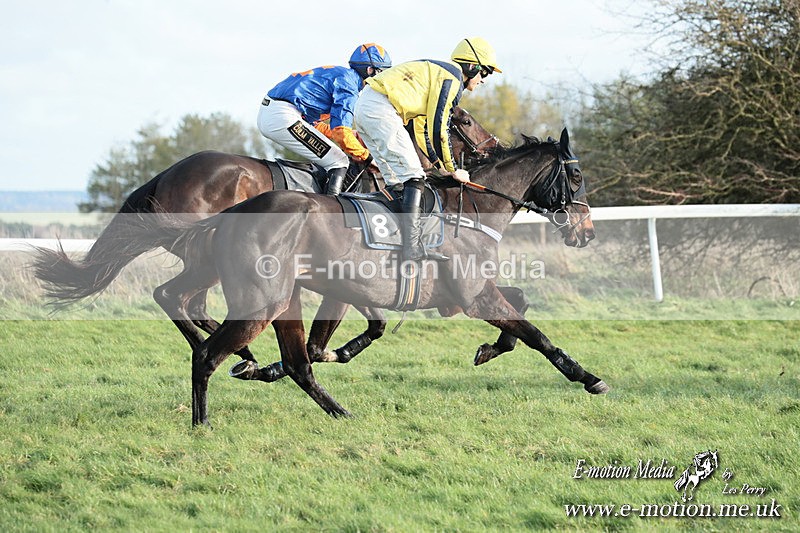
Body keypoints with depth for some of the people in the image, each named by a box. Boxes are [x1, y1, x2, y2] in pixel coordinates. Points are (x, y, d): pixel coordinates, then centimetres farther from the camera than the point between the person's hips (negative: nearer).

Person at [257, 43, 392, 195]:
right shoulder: (349, 83, -5)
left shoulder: (336, 73, 25)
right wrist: (366, 157, -1)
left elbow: (314, 124, 28)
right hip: (283, 118, -10)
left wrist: (353, 136, 24)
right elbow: (340, 131, -14)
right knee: (339, 163, -7)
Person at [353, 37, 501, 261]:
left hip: (364, 107, 10)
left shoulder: (436, 70, 26)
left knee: (397, 178, 13)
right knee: (413, 175, -9)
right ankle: (412, 247, -16)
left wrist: (440, 164, 34)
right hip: (381, 109, -10)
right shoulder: (451, 77, -4)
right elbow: (438, 128, -9)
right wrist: (452, 169, 1)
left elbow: (428, 124, 32)